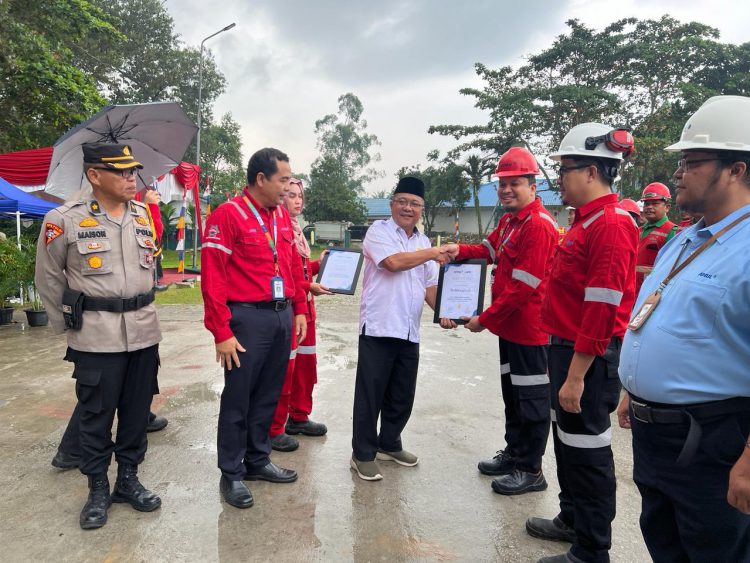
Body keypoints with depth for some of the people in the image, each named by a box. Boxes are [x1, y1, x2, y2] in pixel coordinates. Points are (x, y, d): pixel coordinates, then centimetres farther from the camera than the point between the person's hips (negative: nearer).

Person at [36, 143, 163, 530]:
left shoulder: (143, 215, 6)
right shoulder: (64, 220, -8)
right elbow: (48, 278, 3)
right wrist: (67, 324, 7)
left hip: (144, 332, 4)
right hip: (95, 336, -4)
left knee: (137, 411, 12)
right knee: (96, 415, 7)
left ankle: (128, 479, 29)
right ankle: (97, 489, 25)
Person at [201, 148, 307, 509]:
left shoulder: (282, 215, 11)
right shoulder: (228, 215, -10)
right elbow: (212, 278, -14)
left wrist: (299, 309, 14)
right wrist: (222, 333, -16)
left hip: (283, 316, 7)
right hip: (248, 317, -7)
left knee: (268, 394, 16)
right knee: (238, 397, 5)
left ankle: (258, 460, 32)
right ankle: (231, 474, 21)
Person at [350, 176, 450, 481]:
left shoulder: (424, 242, 16)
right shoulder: (378, 230, -3)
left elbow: (430, 285, 15)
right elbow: (394, 262, -20)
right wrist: (433, 253, -10)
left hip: (409, 332, 6)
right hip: (379, 328, -6)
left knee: (402, 396, 15)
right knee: (370, 395, 2)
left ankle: (389, 444, 34)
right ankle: (363, 455, 15)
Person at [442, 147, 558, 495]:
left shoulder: (538, 225, -21)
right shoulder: (509, 220, 10)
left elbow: (521, 287, -24)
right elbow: (492, 249, 25)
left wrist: (485, 319, -18)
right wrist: (462, 251, 5)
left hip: (529, 329, -10)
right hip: (510, 326, 10)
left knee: (531, 398, 3)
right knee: (511, 391, 20)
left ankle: (531, 471, 18)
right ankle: (514, 453, 36)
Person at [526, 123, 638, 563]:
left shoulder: (611, 224, -18)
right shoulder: (587, 220, 12)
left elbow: (603, 309, -23)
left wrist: (575, 375, -22)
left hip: (589, 357, -10)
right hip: (567, 346, 10)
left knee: (587, 450, 4)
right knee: (567, 439, 21)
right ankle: (572, 520, 40)